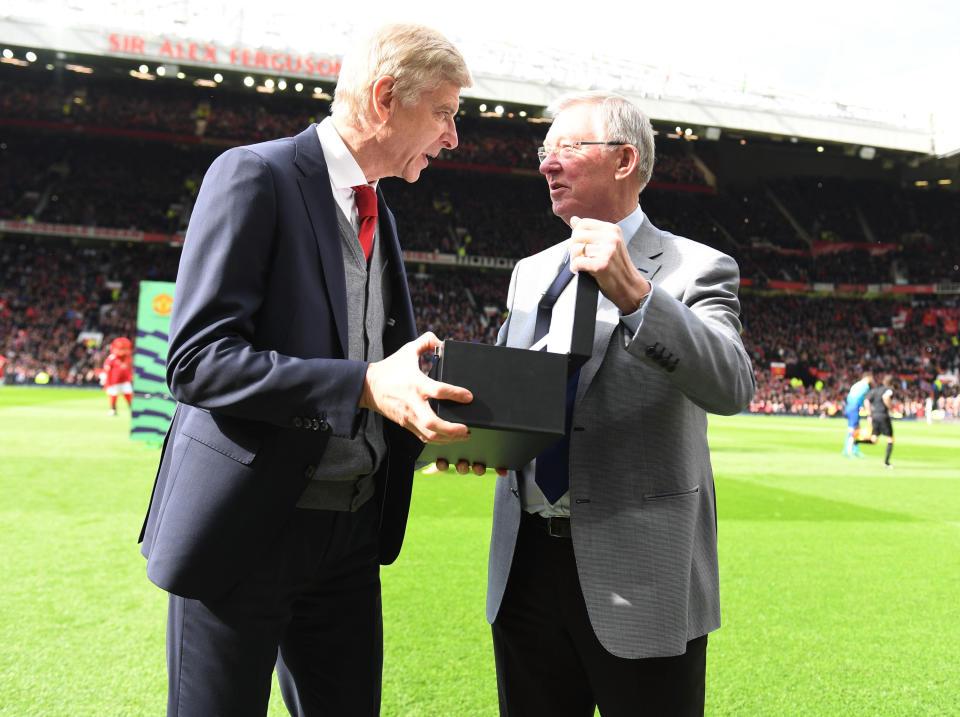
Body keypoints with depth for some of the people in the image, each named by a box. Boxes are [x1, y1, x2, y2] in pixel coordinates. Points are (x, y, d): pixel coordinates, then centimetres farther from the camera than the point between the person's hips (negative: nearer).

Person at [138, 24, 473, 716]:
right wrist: (364, 386, -28)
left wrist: (438, 413, -2)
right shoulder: (254, 176, -11)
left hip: (351, 532, 7)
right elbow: (197, 360, -20)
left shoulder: (379, 214, 14)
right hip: (244, 529, -7)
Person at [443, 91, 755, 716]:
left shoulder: (695, 268, -5)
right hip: (526, 566, 5)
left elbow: (731, 387, -21)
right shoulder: (530, 272, 13)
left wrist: (633, 293, -31)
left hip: (640, 572, -5)